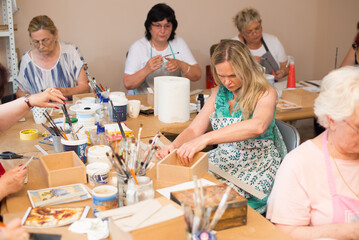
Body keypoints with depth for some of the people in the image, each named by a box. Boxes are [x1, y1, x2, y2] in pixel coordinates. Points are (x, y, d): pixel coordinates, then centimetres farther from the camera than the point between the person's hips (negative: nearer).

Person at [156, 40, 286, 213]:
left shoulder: (265, 93, -11)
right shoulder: (219, 92, 8)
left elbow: (257, 126, -34)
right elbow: (195, 129, 4)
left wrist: (205, 139, -43)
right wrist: (173, 146, -20)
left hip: (257, 169, -5)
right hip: (222, 162, 6)